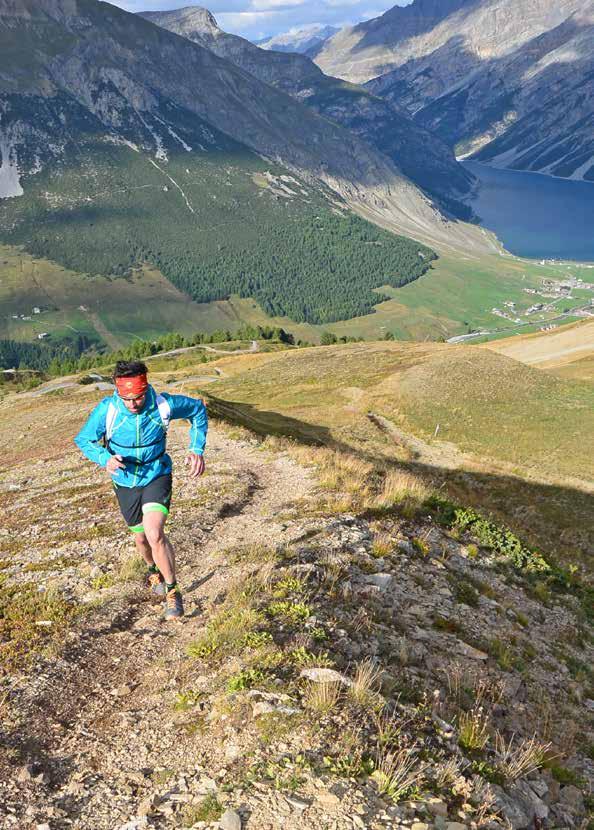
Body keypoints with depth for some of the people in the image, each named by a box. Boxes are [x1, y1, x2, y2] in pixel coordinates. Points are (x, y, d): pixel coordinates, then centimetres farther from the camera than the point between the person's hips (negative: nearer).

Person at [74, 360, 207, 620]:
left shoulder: (164, 404, -24)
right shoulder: (107, 409, -23)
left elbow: (197, 409, -5)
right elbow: (83, 440, -8)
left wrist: (197, 450, -13)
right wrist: (105, 459, -29)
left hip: (157, 476, -2)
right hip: (125, 482, 2)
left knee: (155, 535, -23)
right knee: (141, 538, 19)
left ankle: (172, 591, -2)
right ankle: (154, 571, 54)